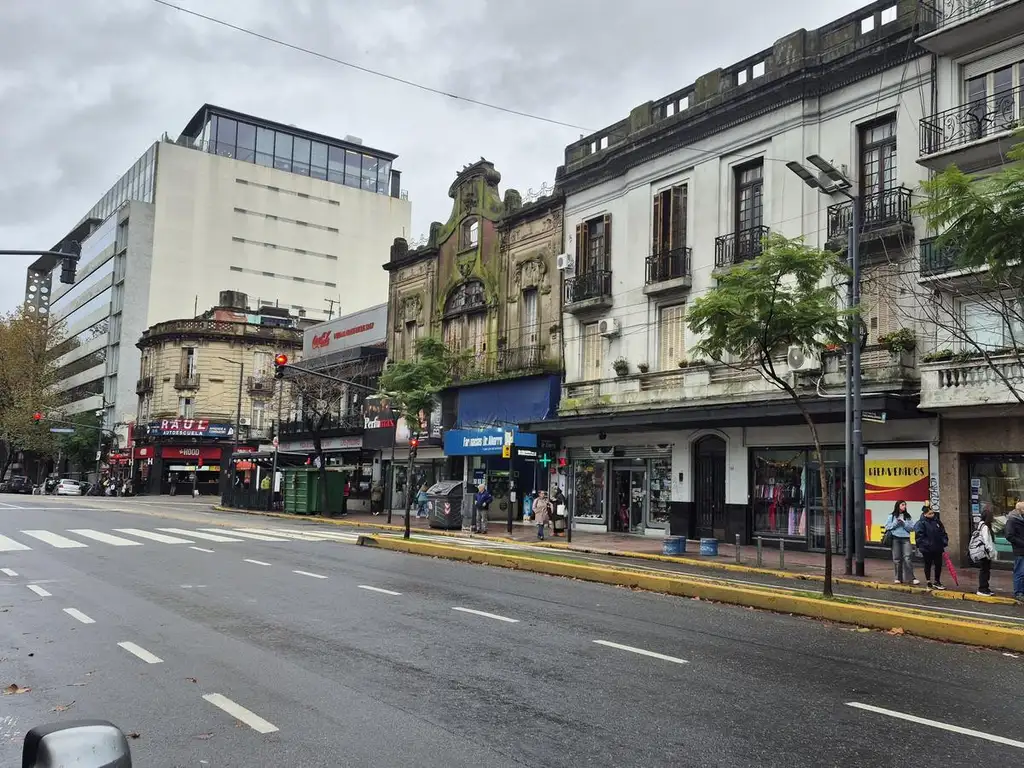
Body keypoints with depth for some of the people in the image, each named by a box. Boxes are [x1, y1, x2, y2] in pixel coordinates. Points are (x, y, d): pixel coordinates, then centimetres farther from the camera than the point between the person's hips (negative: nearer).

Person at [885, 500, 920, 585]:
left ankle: (910, 578, -8)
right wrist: (896, 523, -10)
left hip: (905, 539, 0)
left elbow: (912, 527, 3)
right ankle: (899, 578, 13)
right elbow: (887, 527, 2)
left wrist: (904, 523, -10)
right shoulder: (892, 516, 6)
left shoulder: (908, 516, 8)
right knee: (897, 559, 4)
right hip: (895, 539, 0)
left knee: (907, 558, -10)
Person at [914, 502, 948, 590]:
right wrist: (927, 544, -21)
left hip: (938, 548, 5)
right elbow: (919, 536, -15)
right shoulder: (921, 523, -12)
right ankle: (928, 582, 20)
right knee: (928, 565, 8)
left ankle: (937, 582, 27)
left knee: (939, 565, 11)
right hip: (927, 549, -5)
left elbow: (943, 533, 12)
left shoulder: (937, 521, 6)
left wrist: (944, 542, 2)